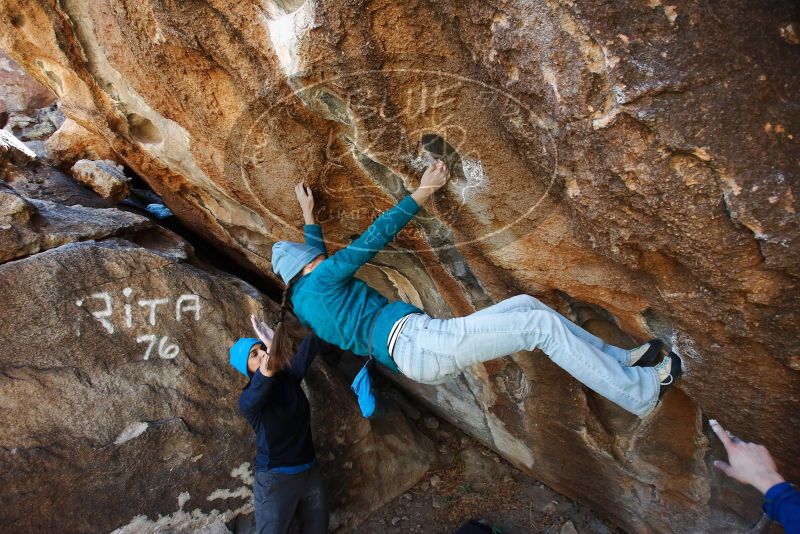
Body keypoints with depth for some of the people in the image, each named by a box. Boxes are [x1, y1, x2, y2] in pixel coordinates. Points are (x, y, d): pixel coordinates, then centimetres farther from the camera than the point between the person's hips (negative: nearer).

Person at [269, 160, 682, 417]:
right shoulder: (322, 280, -2)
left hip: (415, 359, 11)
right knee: (542, 324, -12)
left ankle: (618, 360, 14)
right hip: (417, 340, -11)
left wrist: (308, 217, 49)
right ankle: (640, 392, -1)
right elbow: (376, 237, -3)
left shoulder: (304, 303, 24)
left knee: (525, 304, 10)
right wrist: (423, 192, 2)